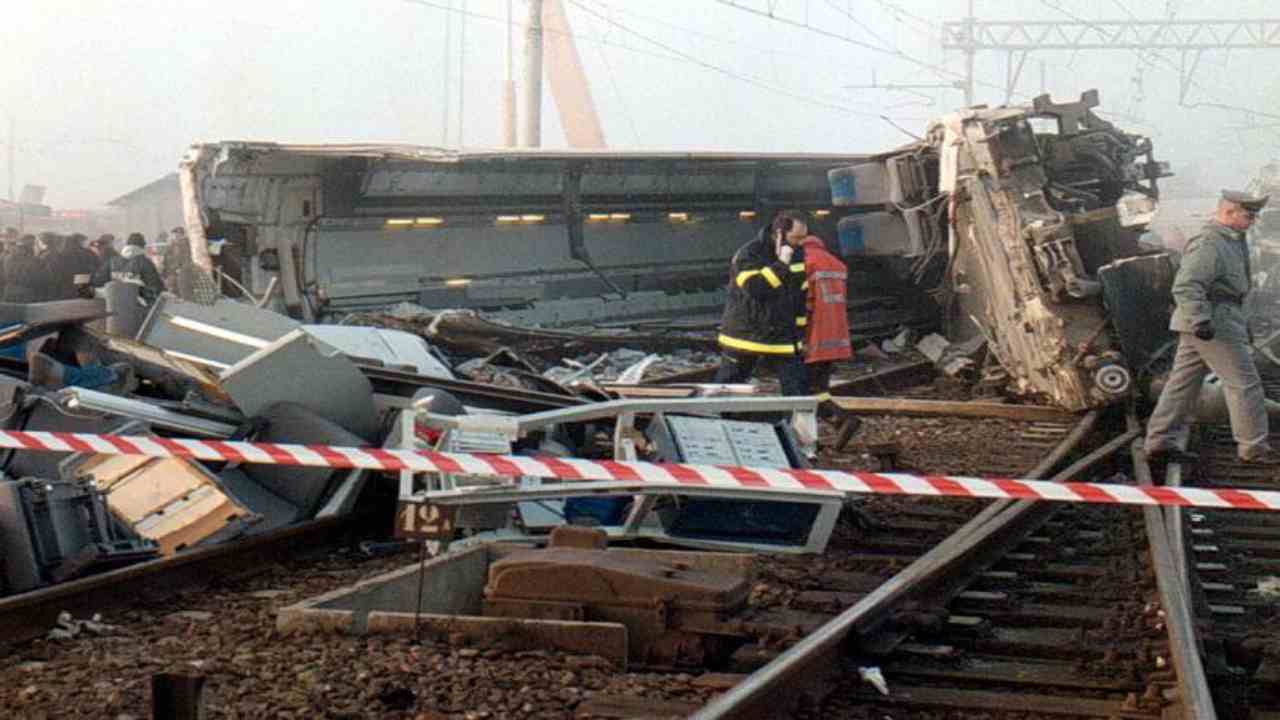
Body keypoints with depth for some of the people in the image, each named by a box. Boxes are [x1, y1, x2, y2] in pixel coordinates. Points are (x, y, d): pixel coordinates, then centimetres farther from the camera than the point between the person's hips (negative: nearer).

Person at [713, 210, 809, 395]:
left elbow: (801, 297, 15)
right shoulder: (748, 255, -13)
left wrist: (800, 333, 14)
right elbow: (753, 287, -30)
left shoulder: (798, 255, 5)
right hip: (746, 337, -4)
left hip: (783, 338, 4)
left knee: (798, 391, -6)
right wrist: (780, 265, -28)